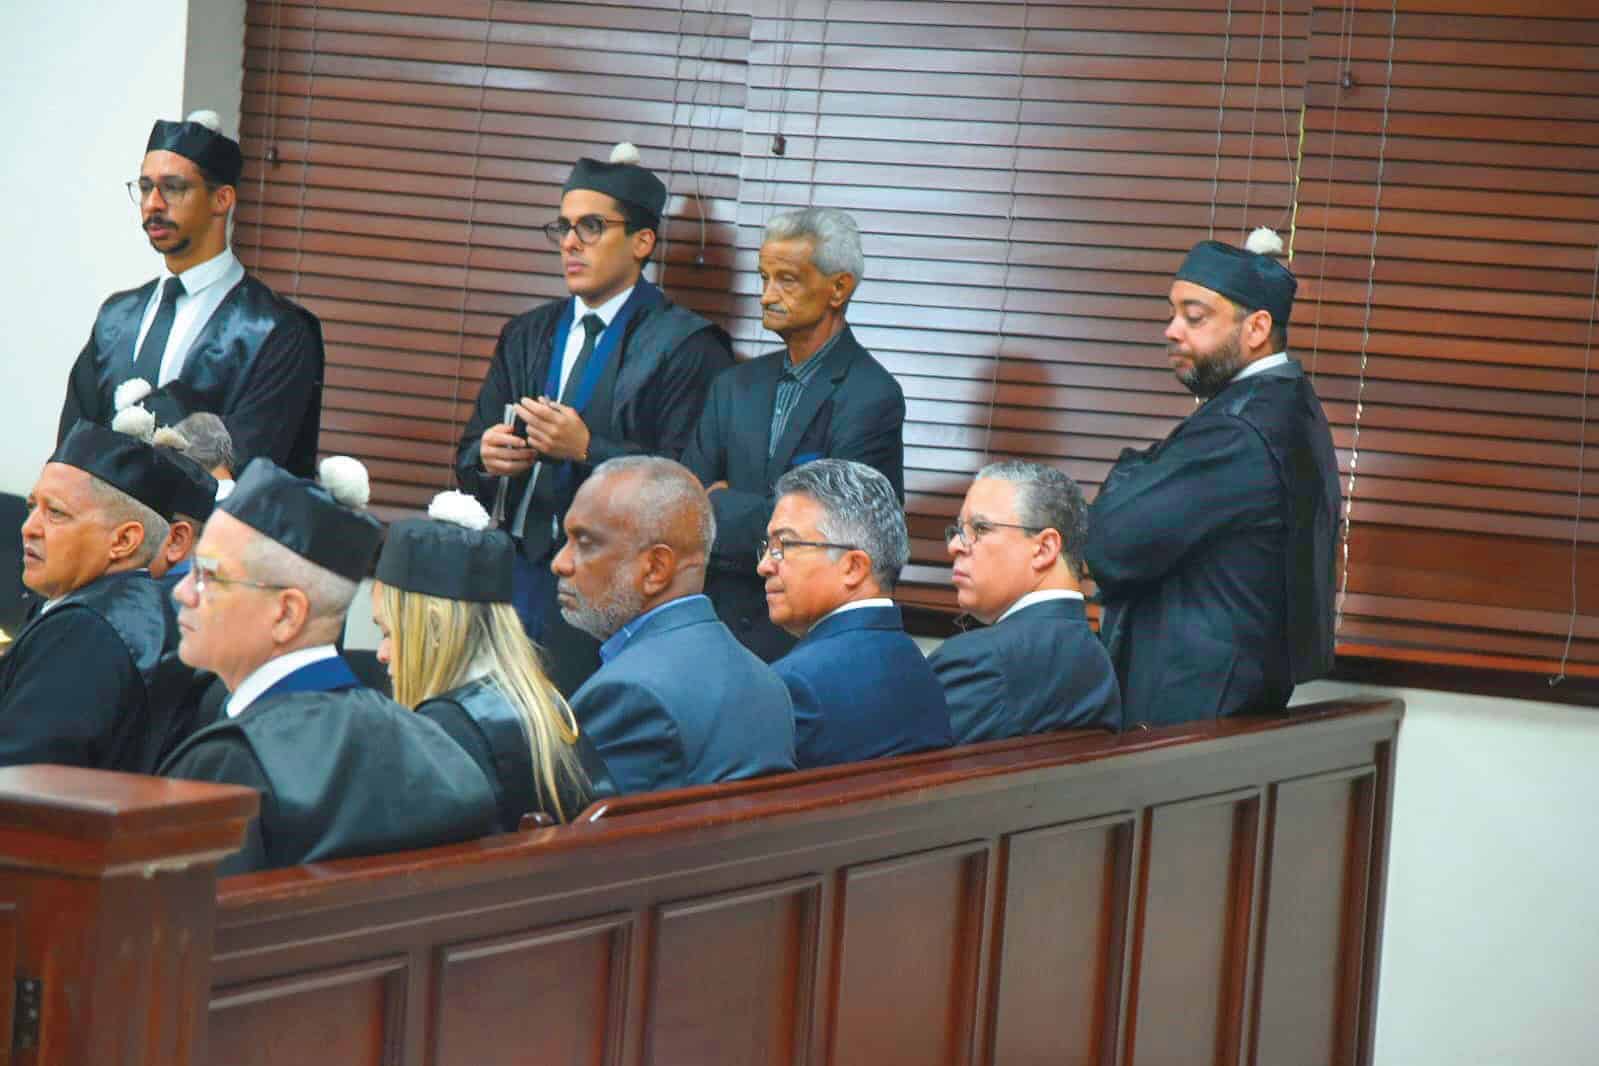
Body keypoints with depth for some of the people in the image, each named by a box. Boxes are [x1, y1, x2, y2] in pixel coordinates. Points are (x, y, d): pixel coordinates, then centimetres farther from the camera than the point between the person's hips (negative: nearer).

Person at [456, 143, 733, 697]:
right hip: (512, 572, 6)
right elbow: (469, 458, 19)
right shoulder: (528, 335, 19)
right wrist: (487, 457, -4)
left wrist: (588, 449, -18)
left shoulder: (686, 345, -3)